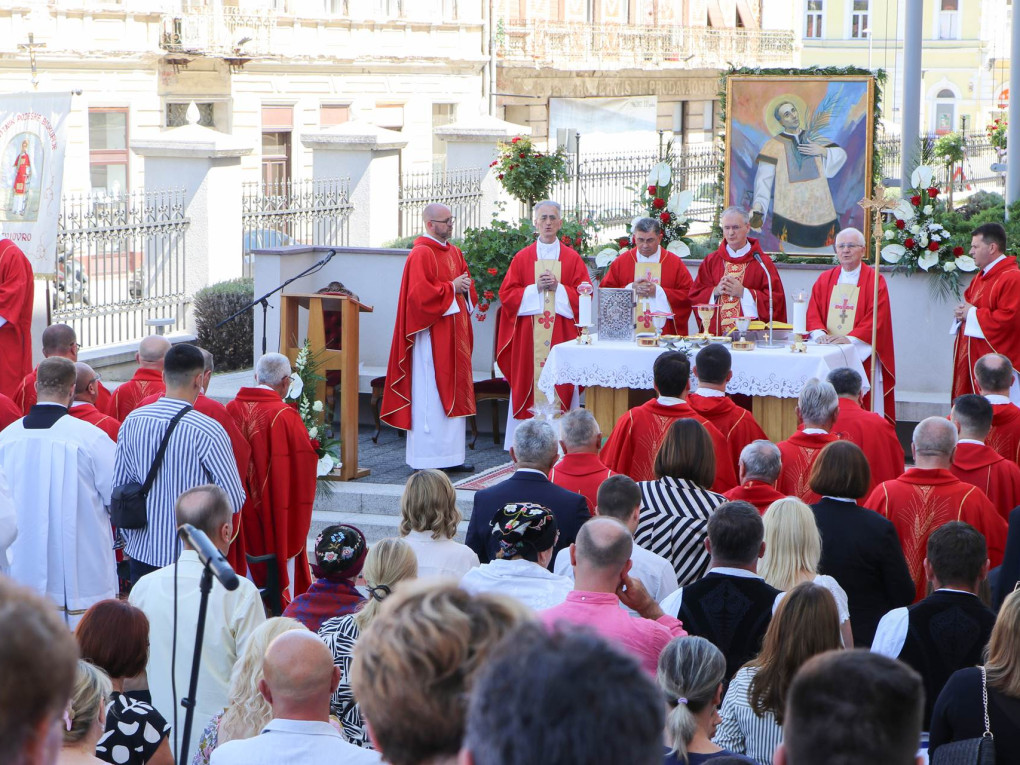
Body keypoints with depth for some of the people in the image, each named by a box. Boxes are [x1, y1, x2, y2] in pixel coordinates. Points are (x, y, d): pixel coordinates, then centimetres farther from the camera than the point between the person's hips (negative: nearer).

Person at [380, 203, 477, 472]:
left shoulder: (454, 252, 14)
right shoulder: (421, 255, -13)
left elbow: (466, 282, 23)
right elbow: (420, 294, -21)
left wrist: (465, 288, 0)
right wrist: (451, 288, -14)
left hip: (454, 335, 9)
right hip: (432, 336, -9)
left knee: (454, 393, 10)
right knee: (430, 395, -5)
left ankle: (451, 456, 15)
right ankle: (427, 458, -1)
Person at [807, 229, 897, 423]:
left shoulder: (874, 280, 0)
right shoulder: (825, 280, 14)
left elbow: (876, 318, -9)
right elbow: (813, 313, 7)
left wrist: (850, 339, -21)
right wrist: (820, 334, -14)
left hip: (861, 354, -3)